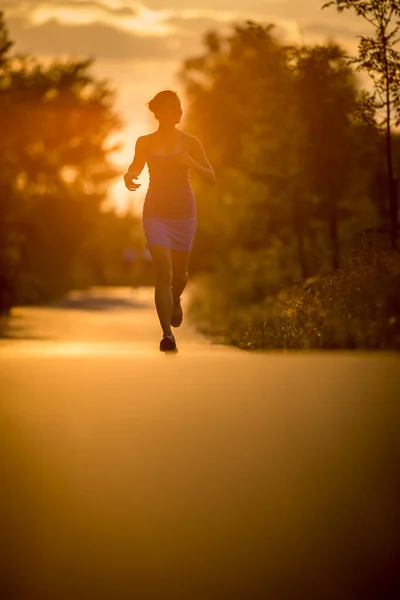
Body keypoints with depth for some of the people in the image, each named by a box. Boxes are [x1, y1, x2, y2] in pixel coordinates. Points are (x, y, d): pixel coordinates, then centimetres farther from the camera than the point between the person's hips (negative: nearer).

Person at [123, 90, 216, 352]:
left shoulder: (190, 142, 1)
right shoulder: (145, 143, 1)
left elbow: (211, 177, 1)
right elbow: (135, 168, 14)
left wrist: (191, 163, -17)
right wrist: (128, 178, -10)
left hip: (184, 212, 2)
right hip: (156, 212, -2)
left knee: (180, 272, 13)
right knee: (163, 271, -15)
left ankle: (176, 301, 50)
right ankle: (167, 334, -15)